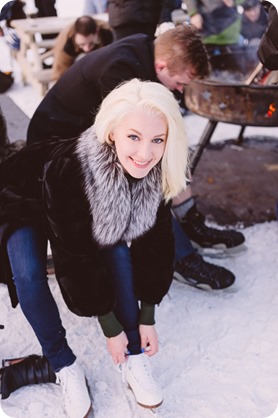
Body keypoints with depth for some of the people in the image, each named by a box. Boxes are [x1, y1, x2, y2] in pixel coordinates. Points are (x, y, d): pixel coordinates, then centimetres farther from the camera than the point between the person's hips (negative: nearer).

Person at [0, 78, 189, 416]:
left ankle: (133, 356, -9)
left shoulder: (156, 175, -27)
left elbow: (155, 245, -18)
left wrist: (147, 318, -16)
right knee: (29, 276, -27)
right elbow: (78, 259, -36)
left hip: (91, 216, 4)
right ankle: (65, 367, -7)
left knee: (119, 252, -22)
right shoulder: (66, 171, -43)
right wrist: (110, 327, -25)